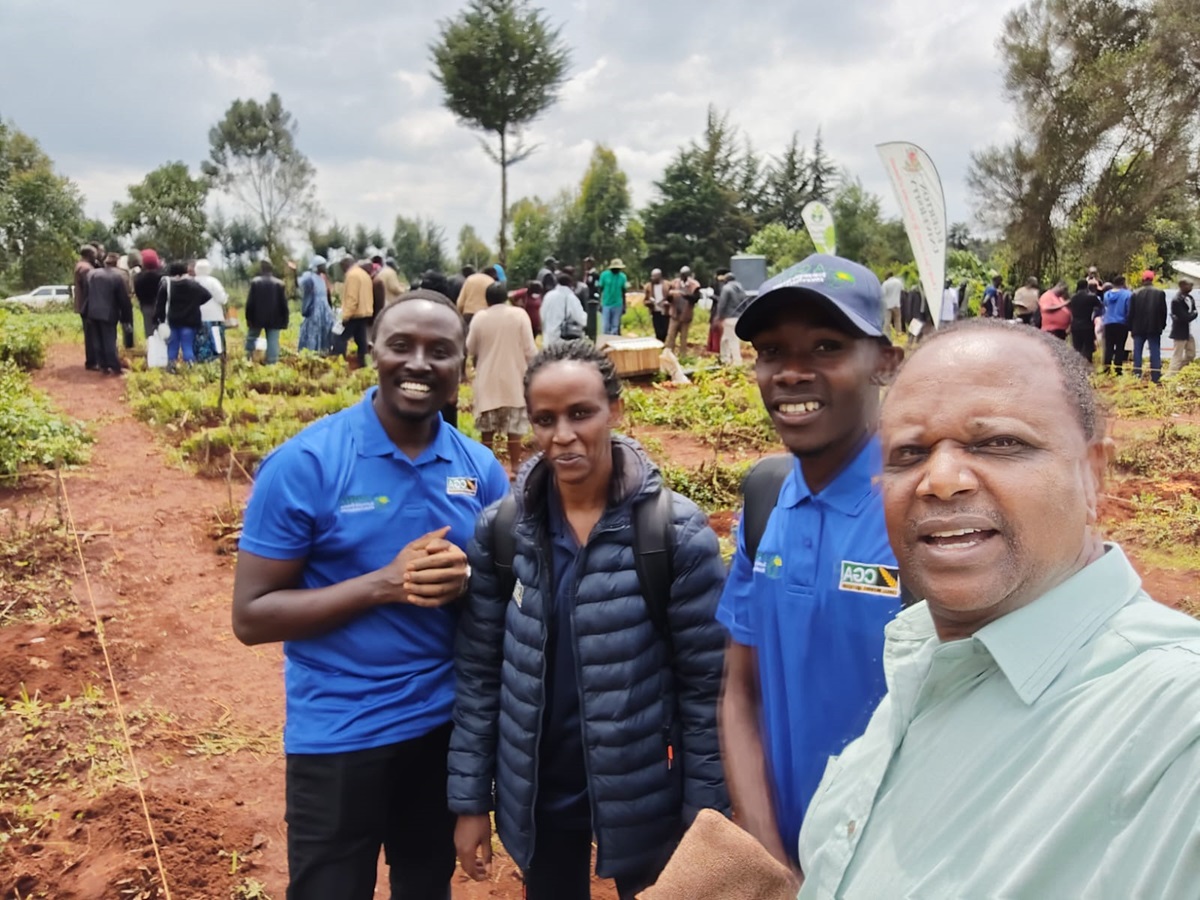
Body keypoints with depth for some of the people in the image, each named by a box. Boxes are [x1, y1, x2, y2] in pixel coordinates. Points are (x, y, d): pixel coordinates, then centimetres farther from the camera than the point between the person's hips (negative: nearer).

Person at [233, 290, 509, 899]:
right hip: (338, 736, -4)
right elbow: (251, 616, -15)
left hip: (448, 725, 4)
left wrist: (464, 580, -18)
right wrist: (383, 583, -27)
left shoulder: (480, 468, -3)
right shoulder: (303, 464, -15)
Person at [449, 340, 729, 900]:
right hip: (536, 794, 3)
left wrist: (705, 814, -9)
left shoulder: (677, 532, -15)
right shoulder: (501, 530, -6)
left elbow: (705, 685, -11)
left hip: (644, 796, -2)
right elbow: (478, 674, 0)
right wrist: (470, 798, 1)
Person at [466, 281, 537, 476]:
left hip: (487, 380, 1)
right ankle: (515, 465, 7)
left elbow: (470, 350, 5)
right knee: (514, 425, 6)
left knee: (487, 425, 12)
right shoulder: (519, 314, -8)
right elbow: (530, 349, -10)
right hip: (513, 378, -1)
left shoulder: (479, 318, -4)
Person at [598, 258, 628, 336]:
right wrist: (599, 304, -3)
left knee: (615, 327, 3)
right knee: (605, 327, -6)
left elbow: (623, 292, 10)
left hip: (617, 305, 2)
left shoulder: (623, 277, 3)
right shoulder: (604, 275, -3)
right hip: (606, 304, -2)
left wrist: (624, 306, 11)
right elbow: (600, 290, 1)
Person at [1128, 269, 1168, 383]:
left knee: (1137, 351, 7)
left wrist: (1131, 327, 8)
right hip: (1154, 327, 0)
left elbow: (1131, 312, 0)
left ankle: (1137, 375, 1)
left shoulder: (1135, 293, -2)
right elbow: (1163, 311, 0)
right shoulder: (1160, 293, -2)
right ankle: (1155, 377, -3)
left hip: (1138, 328, 0)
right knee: (1155, 352, 1)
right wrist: (1163, 325, 10)